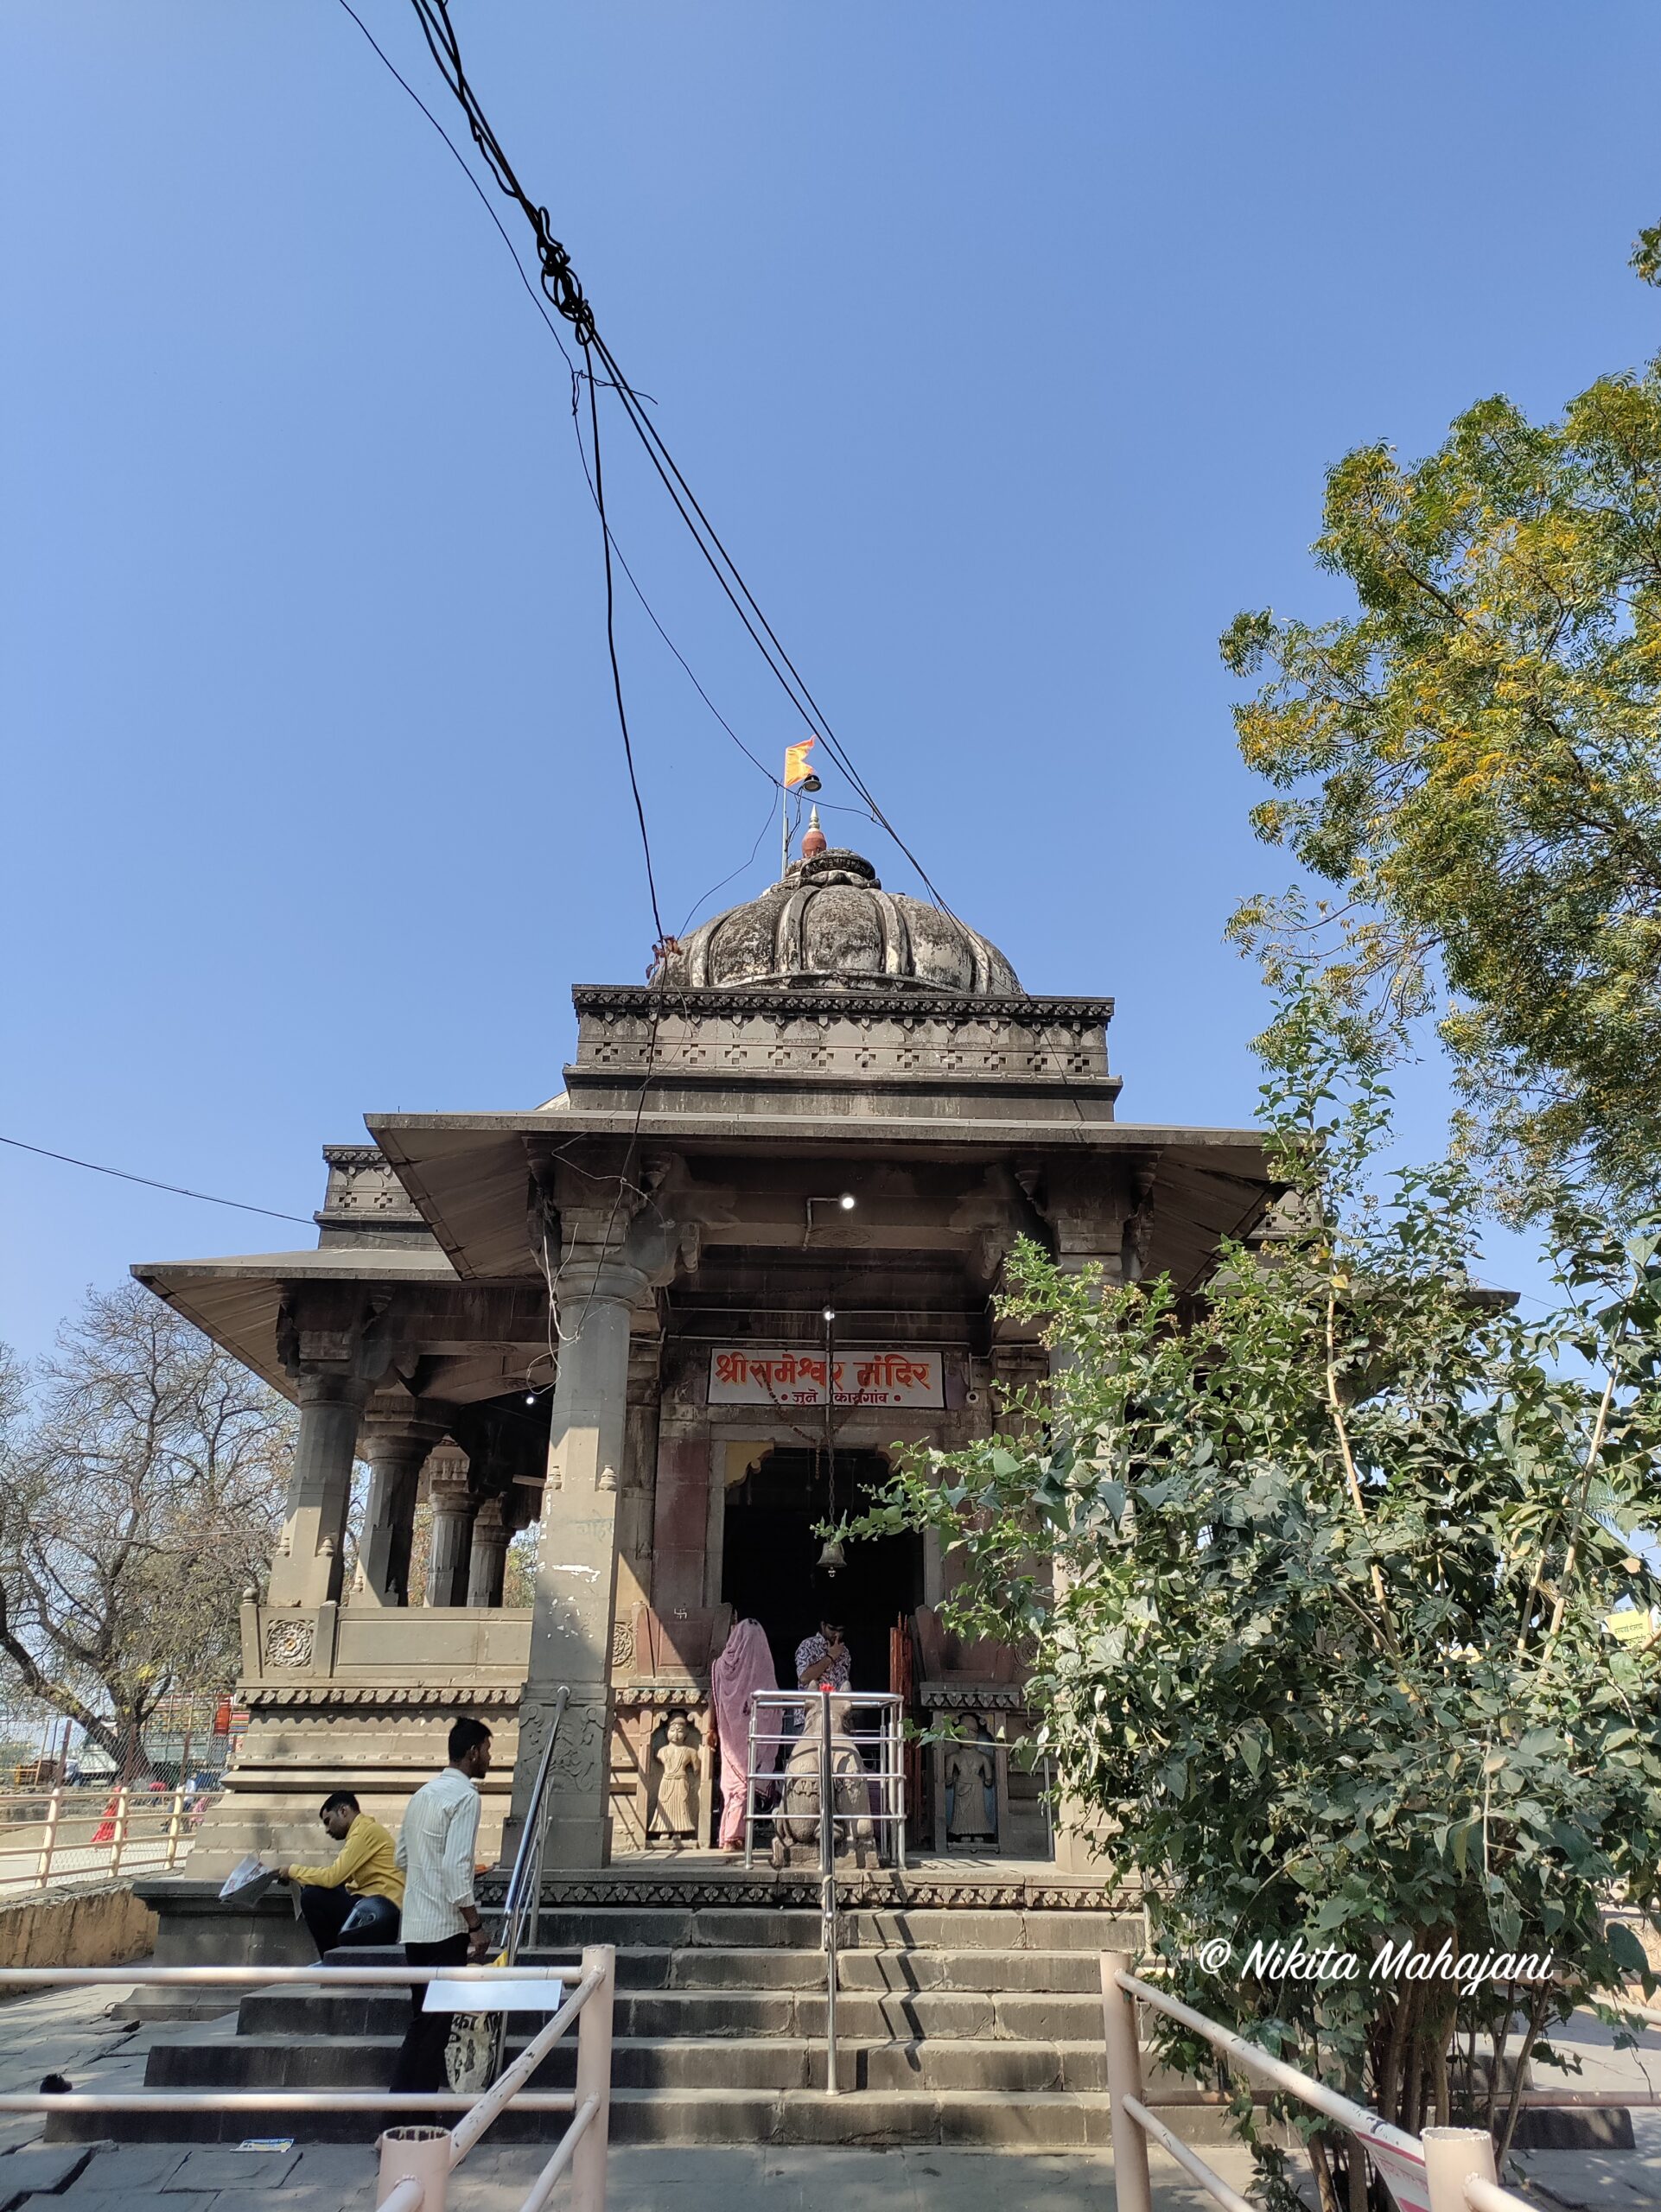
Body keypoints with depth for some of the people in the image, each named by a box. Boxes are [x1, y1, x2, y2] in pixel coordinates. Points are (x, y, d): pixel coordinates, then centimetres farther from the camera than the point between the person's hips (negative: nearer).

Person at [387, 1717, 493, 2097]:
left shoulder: (424, 1792, 13)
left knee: (426, 2018, 16)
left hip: (416, 1925, 9)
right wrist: (475, 1926, -17)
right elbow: (456, 1866, -21)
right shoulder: (465, 1795, -14)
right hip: (444, 1927, -9)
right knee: (433, 2021, -3)